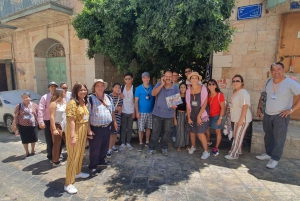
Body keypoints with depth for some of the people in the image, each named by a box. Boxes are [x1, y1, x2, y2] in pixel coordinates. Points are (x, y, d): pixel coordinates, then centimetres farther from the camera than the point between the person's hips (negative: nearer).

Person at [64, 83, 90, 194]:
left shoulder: (84, 102, 8)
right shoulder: (72, 102, -19)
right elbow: (71, 120, -24)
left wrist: (88, 130, 15)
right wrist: (72, 136, -27)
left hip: (83, 131, 9)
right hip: (74, 131, -8)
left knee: (80, 153, 22)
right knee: (73, 156, -2)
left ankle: (77, 172, 43)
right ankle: (68, 183, 10)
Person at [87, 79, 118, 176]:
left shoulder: (108, 98, 8)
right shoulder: (91, 99, -11)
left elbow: (112, 111, 18)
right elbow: (87, 115, -14)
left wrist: (114, 122, 16)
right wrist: (89, 129, -17)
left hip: (107, 127, 6)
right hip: (96, 128, -6)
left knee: (105, 146, 20)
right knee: (95, 148, 5)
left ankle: (101, 160, 41)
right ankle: (92, 167, 21)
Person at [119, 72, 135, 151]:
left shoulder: (134, 89, -6)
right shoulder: (122, 88, 1)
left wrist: (134, 112, -6)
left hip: (131, 112, -1)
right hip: (123, 111, 1)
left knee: (129, 128, 8)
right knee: (123, 128, 6)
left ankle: (128, 143, 20)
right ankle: (122, 143, 15)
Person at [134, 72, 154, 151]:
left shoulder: (152, 88, 4)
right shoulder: (138, 88, -3)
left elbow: (154, 99, 9)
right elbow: (136, 101, -3)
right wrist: (137, 112, -9)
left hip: (151, 111, 3)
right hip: (142, 112, -2)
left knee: (148, 127, 12)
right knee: (141, 129, 1)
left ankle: (147, 142, 26)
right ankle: (141, 143, 14)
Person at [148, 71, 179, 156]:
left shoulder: (175, 88, -1)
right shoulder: (159, 84, -2)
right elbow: (153, 94, -16)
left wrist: (175, 105, -24)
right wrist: (162, 84, -17)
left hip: (169, 114, 1)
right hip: (157, 113, -1)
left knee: (166, 132, 14)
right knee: (155, 131, 6)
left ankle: (164, 147, 33)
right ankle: (152, 147, 22)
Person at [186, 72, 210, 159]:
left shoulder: (203, 88, -11)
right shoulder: (188, 90, 0)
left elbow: (204, 103, -14)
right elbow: (187, 105, 3)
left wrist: (199, 116, -16)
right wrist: (188, 117, -1)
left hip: (201, 115, -4)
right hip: (192, 115, 4)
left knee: (200, 133, -6)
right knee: (192, 132, 12)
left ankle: (206, 151, 12)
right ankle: (193, 147, 36)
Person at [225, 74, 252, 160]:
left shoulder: (243, 93, -20)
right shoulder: (235, 91, 9)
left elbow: (245, 107, -25)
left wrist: (241, 119, -26)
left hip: (242, 118, -9)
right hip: (237, 118, 9)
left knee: (238, 136, 1)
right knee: (236, 135, 19)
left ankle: (234, 154, 11)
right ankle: (237, 150, 35)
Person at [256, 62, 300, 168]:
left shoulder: (291, 83, -14)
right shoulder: (268, 83, 4)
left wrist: (291, 109, -19)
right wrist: (259, 107, 13)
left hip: (281, 115, -6)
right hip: (267, 114, 6)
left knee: (279, 138, -1)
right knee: (268, 136, 17)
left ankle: (275, 159, 10)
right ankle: (268, 153, 32)